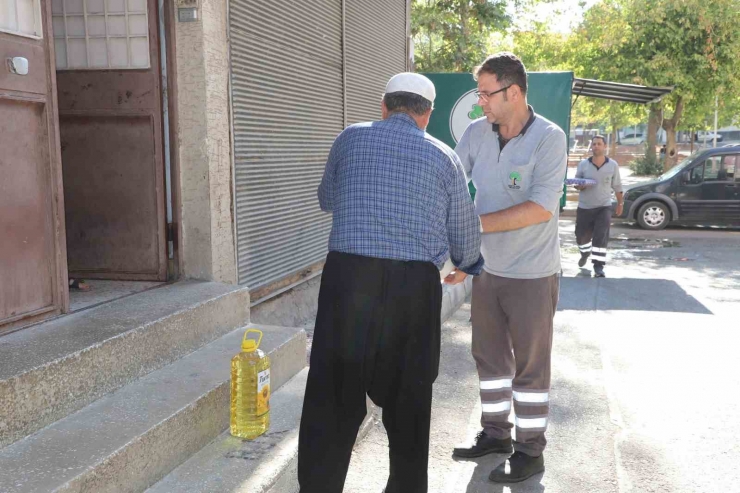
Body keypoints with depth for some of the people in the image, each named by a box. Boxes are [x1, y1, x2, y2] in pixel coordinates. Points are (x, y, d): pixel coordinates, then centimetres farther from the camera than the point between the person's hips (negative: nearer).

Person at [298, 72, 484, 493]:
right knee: (408, 399, 15)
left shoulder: (350, 139, 9)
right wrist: (468, 263, 35)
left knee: (332, 396, 6)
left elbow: (327, 199, 24)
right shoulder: (444, 157, 8)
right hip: (415, 285, 1)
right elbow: (465, 234, 13)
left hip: (348, 277, 0)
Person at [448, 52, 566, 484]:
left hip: (532, 274, -5)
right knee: (490, 357, 17)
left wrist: (476, 224, -25)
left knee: (530, 365, 6)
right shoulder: (477, 132, -1)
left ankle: (530, 452, 21)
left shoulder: (548, 138, -15)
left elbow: (541, 208, -23)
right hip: (487, 269, 6)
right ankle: (496, 434, 35)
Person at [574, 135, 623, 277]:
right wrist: (579, 186, -22)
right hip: (584, 207, 2)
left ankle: (598, 266, -9)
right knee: (581, 235, 13)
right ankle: (585, 253, 45)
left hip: (604, 207, -2)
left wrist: (620, 203, 14)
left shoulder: (613, 165, -2)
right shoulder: (583, 164, -4)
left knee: (601, 236, -14)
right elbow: (576, 183, 2)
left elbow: (617, 186, 8)